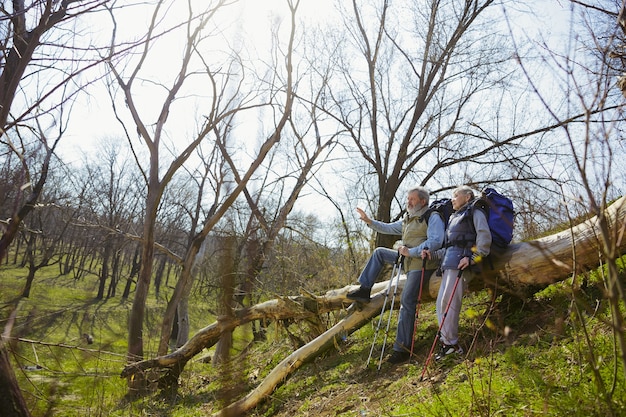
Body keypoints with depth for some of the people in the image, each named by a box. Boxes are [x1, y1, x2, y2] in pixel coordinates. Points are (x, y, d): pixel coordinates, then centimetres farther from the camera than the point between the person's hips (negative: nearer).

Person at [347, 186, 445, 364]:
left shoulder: (432, 217, -9)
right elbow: (388, 228, 23)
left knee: (407, 301, -14)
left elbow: (436, 242, -22)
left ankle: (402, 347, -9)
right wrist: (369, 221, 12)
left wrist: (410, 251, -20)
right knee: (379, 252, 13)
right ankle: (364, 290, 11)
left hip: (422, 263, -9)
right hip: (408, 260, 9)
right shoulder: (407, 219, 18)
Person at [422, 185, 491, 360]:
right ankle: (447, 341, 7)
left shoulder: (475, 213, 6)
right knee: (442, 303, 4)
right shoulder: (454, 218, 31)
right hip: (449, 263, 9)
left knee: (448, 302, -14)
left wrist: (473, 258, -19)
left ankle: (450, 343, -8)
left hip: (461, 262, -9)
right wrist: (432, 255, 17)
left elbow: (485, 237, -9)